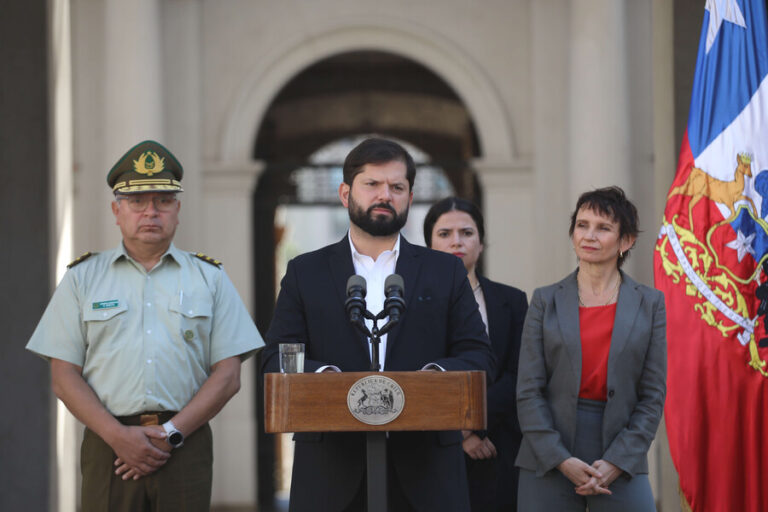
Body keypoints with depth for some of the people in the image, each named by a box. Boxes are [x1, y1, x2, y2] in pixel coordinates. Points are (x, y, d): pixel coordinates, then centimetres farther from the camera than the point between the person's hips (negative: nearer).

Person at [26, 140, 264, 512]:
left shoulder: (210, 278, 12)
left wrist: (171, 434, -7)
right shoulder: (82, 278, 11)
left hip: (186, 448, 0)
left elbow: (228, 376, 5)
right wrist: (118, 435, -9)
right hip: (108, 444, 0)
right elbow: (64, 377, 4)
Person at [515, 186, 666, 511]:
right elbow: (528, 391, 1)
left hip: (622, 466, 0)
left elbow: (653, 396, 3)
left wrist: (616, 462, -7)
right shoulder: (546, 301, 6)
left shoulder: (650, 304, 7)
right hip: (548, 466, 0)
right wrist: (562, 460, -9)